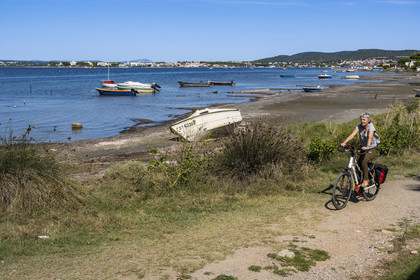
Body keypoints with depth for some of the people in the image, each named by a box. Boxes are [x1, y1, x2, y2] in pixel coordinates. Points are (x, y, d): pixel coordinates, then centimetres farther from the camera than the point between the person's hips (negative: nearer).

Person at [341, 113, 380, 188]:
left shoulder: (371, 127, -18)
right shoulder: (359, 126, -4)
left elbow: (370, 137, -36)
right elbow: (352, 135, -18)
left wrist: (367, 147, -55)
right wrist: (344, 142, -35)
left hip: (372, 149, -6)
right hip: (363, 148, 6)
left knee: (363, 161, -30)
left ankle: (365, 180, -18)